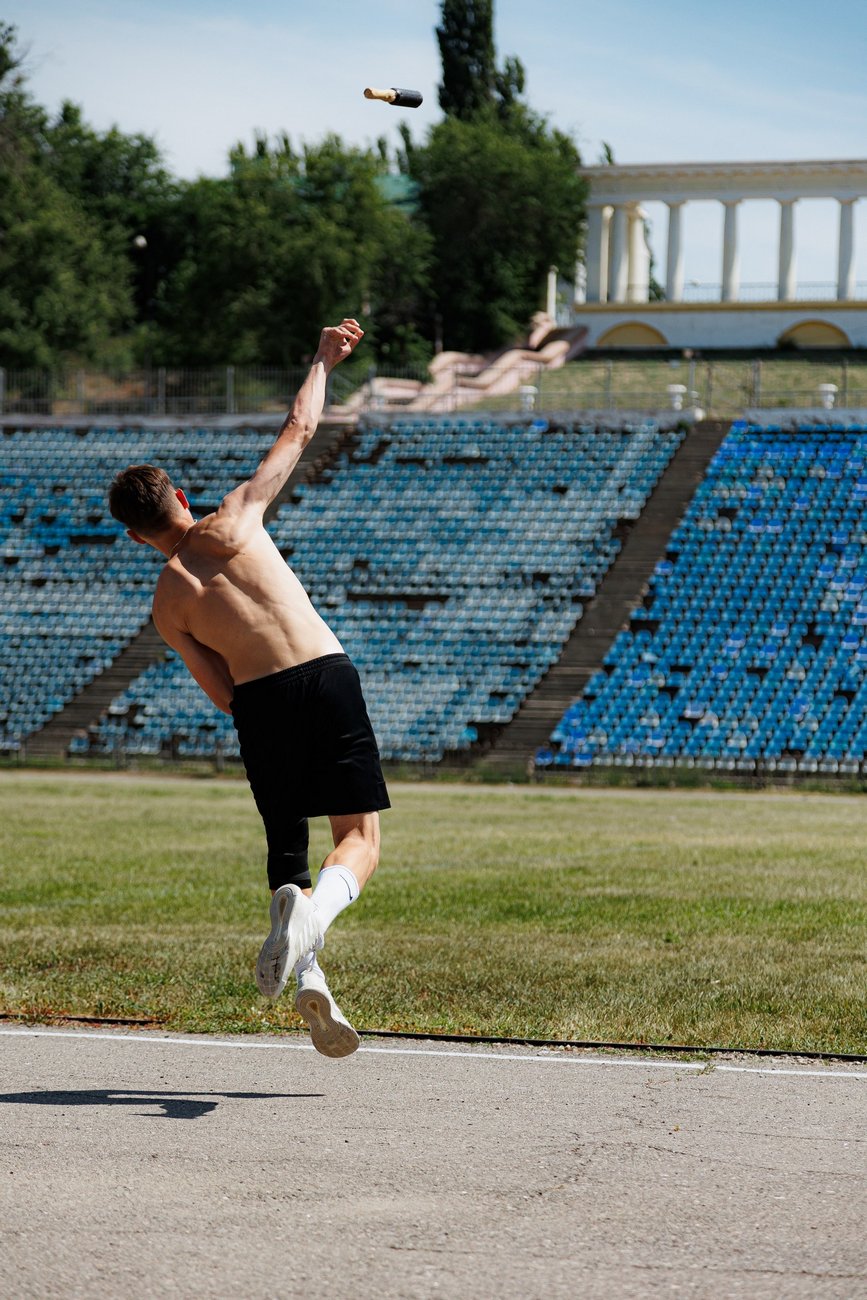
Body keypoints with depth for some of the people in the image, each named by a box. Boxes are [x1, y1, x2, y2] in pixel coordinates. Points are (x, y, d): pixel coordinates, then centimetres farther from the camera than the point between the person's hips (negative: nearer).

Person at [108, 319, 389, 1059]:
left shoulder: (168, 604, 12)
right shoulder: (236, 518, 10)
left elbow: (222, 693, 9)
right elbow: (300, 429, 19)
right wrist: (324, 362, 32)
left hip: (260, 699, 1)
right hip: (327, 675, -1)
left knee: (287, 851, 15)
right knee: (360, 838, 2)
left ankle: (309, 975, -9)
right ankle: (316, 912, -31)